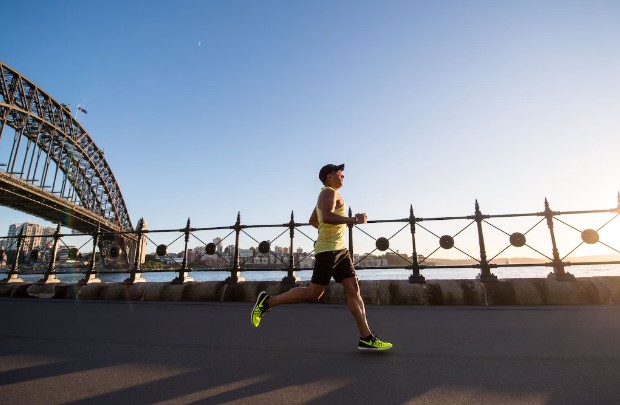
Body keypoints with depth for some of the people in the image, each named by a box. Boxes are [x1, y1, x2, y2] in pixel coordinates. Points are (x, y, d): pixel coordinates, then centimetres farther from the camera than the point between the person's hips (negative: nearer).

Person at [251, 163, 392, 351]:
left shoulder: (328, 195, 24)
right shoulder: (329, 192, -7)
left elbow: (313, 220, 32)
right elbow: (327, 216, -26)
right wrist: (354, 219, -21)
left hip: (340, 250, 10)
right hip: (328, 250, -10)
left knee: (354, 290, 3)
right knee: (313, 293, -5)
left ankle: (366, 338, 6)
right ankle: (268, 301, 7)